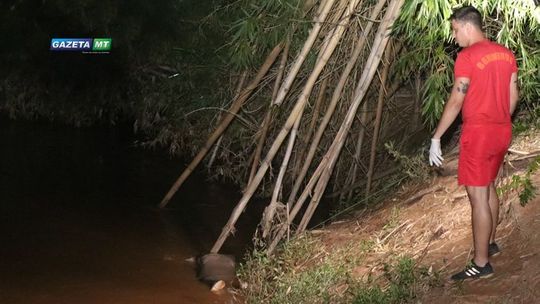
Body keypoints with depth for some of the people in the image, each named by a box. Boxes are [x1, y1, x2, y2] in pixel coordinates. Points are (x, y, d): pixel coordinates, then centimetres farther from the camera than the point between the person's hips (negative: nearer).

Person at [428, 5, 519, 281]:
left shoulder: (467, 57, -15)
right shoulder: (506, 54, 8)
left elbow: (455, 102, -17)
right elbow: (513, 96, 13)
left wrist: (436, 138, -12)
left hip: (478, 133, -8)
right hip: (502, 132, 8)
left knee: (478, 197, -4)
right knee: (488, 188, 23)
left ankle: (481, 264, 2)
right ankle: (490, 243, 37)